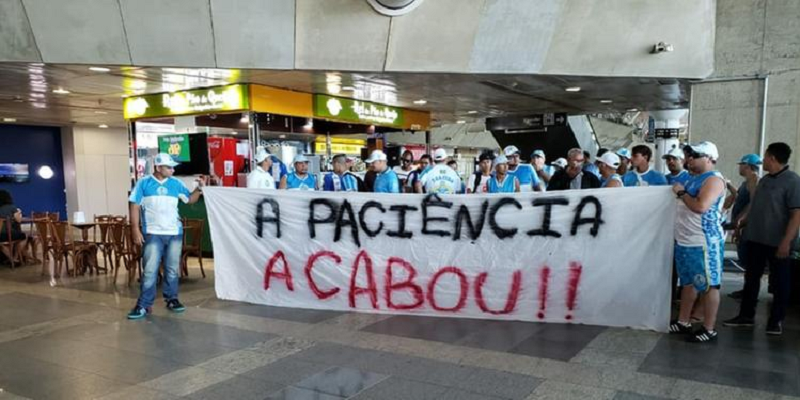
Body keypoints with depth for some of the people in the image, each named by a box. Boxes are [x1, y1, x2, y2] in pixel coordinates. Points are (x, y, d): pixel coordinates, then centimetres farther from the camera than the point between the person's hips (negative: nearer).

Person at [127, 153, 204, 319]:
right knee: (150, 270, -3)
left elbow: (190, 199, 11)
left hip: (175, 233, 3)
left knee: (172, 269, 11)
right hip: (153, 234, -3)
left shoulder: (176, 183, 7)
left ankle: (172, 299, 23)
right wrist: (136, 230, -8)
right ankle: (144, 305, 3)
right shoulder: (144, 183, -1)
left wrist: (199, 188, -7)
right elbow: (135, 206, -2)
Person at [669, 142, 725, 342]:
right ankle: (683, 322, 26)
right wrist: (681, 193, 9)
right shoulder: (695, 178, 16)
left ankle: (709, 329, 5)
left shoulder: (713, 179, -13)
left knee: (709, 285, -1)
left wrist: (681, 192, -14)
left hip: (704, 243, -10)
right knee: (688, 282, 16)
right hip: (685, 241, 10)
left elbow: (701, 206, -26)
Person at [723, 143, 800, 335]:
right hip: (755, 238, 7)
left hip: (778, 242, -7)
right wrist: (743, 221, 10)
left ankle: (776, 320, 17)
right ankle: (746, 315, 22)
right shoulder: (764, 180, 11)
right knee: (751, 278, 12)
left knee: (779, 282, 6)